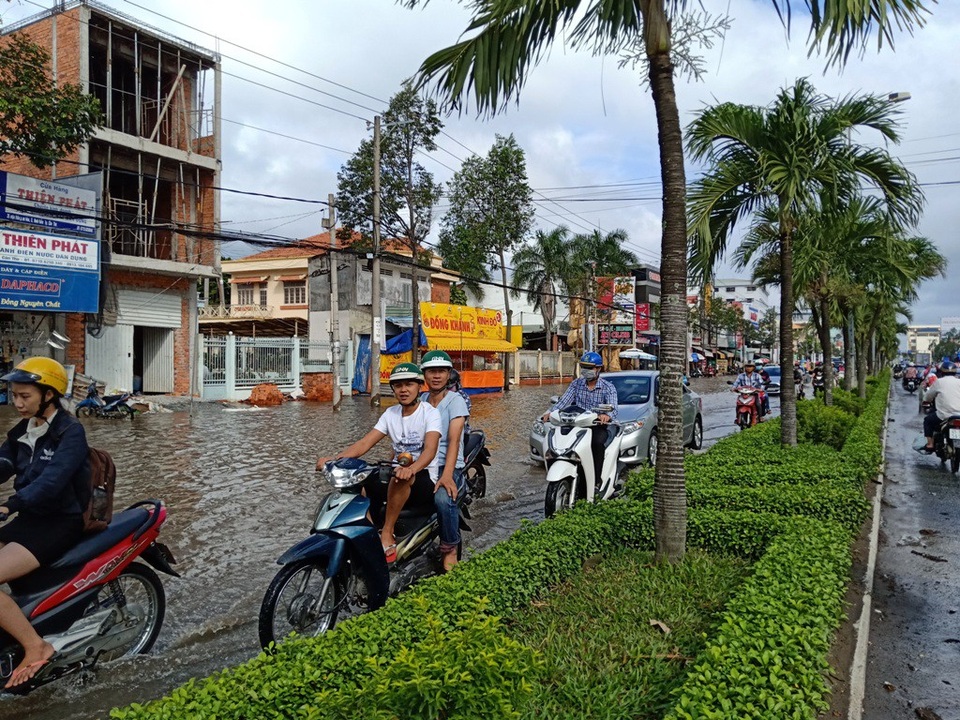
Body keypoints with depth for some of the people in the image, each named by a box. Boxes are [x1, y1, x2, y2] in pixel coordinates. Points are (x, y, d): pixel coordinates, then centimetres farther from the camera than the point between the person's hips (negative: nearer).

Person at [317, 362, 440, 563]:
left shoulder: (430, 413, -8)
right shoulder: (391, 413, 9)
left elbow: (430, 449, -26)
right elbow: (365, 443, -1)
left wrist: (411, 469, -48)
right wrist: (333, 458, -18)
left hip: (425, 477, -5)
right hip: (397, 477, 6)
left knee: (403, 477, -39)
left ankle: (387, 533, -25)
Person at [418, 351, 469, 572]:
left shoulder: (455, 400, -3)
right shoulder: (419, 401, 14)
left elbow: (454, 440, -17)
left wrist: (447, 475, -30)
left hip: (447, 466, -4)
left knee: (443, 498, -34)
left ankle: (450, 548, -9)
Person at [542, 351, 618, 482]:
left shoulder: (608, 388, -3)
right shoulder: (577, 384, 8)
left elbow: (613, 408, -19)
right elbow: (564, 400, -3)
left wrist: (607, 415, -44)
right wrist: (550, 412, -23)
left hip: (599, 426, -3)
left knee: (597, 442, -35)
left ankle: (596, 480, -24)